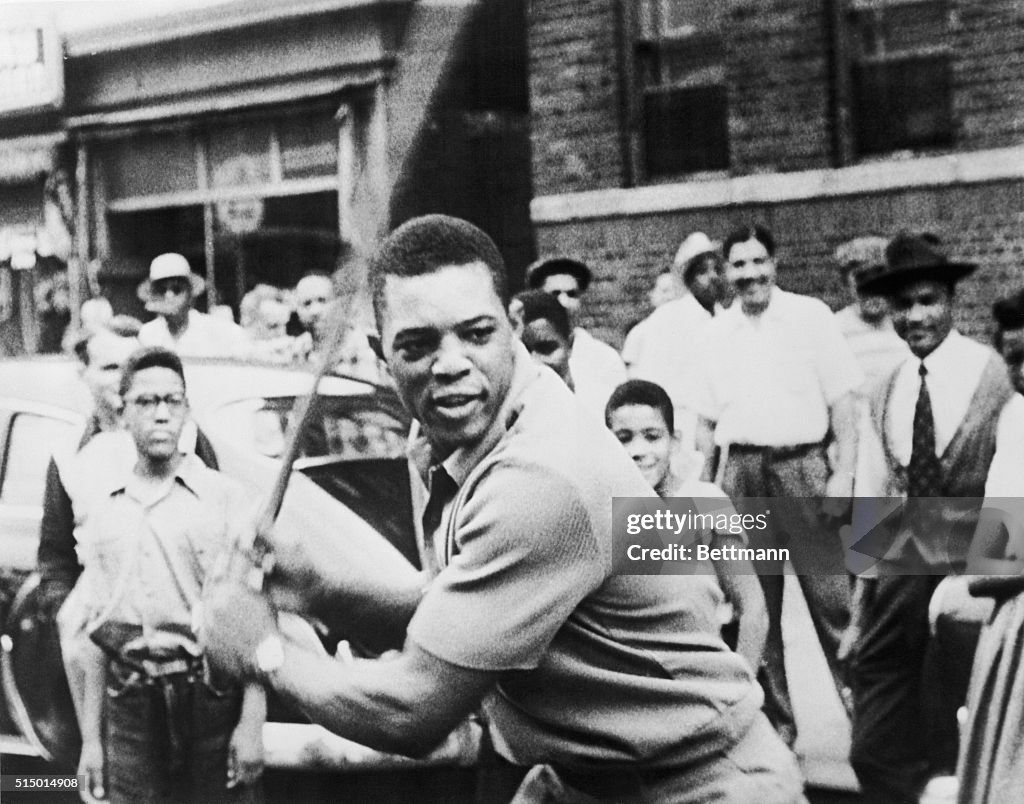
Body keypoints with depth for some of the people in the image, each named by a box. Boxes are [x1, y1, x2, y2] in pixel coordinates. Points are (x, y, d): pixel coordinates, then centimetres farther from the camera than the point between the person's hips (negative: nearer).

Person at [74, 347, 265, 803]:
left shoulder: (225, 498, 0)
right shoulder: (106, 512, 12)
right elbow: (96, 634, 14)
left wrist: (252, 724, -12)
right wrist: (90, 739, 10)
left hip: (210, 697, -3)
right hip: (129, 702, 3)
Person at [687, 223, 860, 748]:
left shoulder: (811, 316, 0)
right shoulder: (716, 332, 10)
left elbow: (842, 400, -2)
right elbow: (705, 420, 15)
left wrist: (844, 473, -10)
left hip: (802, 467, -3)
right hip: (740, 473, 3)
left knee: (830, 595, -7)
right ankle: (775, 719, 18)